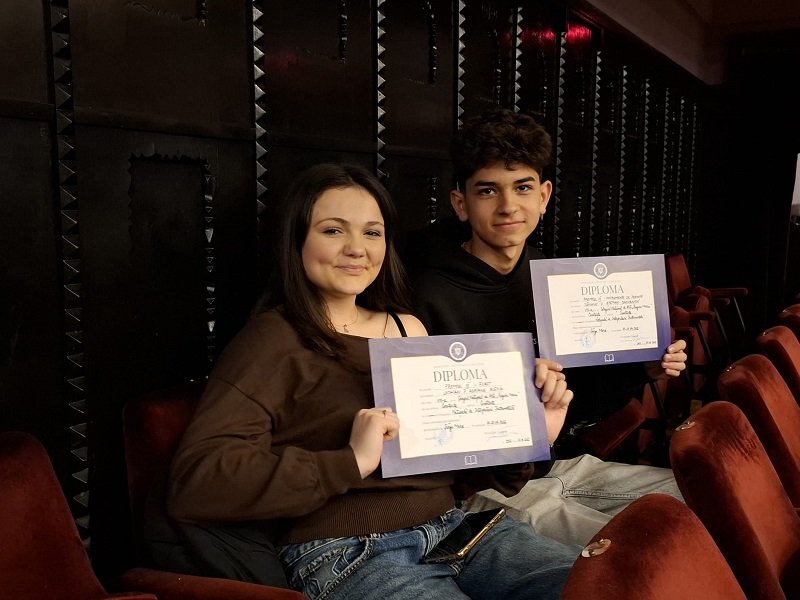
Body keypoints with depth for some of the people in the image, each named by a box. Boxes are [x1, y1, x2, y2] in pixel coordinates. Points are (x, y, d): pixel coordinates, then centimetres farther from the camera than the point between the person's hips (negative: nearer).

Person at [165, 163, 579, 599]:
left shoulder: (409, 328, 15)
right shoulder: (272, 340, -3)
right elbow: (192, 481, -16)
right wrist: (351, 463, -20)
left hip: (454, 527, 7)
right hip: (344, 556, -6)